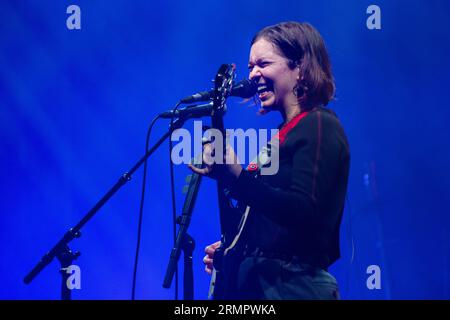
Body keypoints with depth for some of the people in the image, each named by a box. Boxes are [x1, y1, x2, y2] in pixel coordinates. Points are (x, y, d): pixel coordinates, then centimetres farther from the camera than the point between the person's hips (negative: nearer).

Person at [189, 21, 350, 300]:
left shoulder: (320, 126, -11)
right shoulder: (288, 131, 16)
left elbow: (303, 212, -24)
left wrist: (236, 177, -33)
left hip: (293, 286, -9)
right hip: (258, 281, 9)